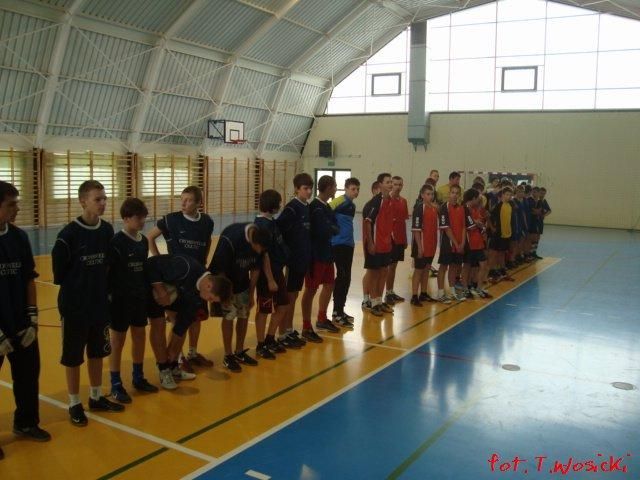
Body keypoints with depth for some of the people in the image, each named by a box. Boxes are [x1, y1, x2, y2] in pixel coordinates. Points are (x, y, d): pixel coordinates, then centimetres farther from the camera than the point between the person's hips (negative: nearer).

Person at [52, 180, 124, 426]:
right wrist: (75, 289, -1)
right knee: (73, 355, 6)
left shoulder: (107, 230, -1)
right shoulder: (69, 234, -17)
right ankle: (74, 404, 21)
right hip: (75, 305, -5)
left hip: (100, 303, 5)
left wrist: (105, 290, 6)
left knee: (97, 352, 16)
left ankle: (96, 397, 31)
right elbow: (59, 271, -10)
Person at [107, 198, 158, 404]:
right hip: (120, 298, -7)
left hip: (139, 297, 7)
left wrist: (146, 290, 12)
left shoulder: (143, 241, 5)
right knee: (117, 340, 4)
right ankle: (116, 385, 15)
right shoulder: (116, 242, -15)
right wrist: (109, 294, -16)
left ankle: (138, 377, 30)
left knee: (140, 337, 14)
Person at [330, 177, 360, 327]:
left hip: (348, 243, 8)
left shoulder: (352, 205, 16)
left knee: (346, 278, 11)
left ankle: (340, 310, 21)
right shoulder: (339, 201, -10)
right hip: (338, 243, -8)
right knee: (342, 276, -7)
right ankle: (337, 312, 0)